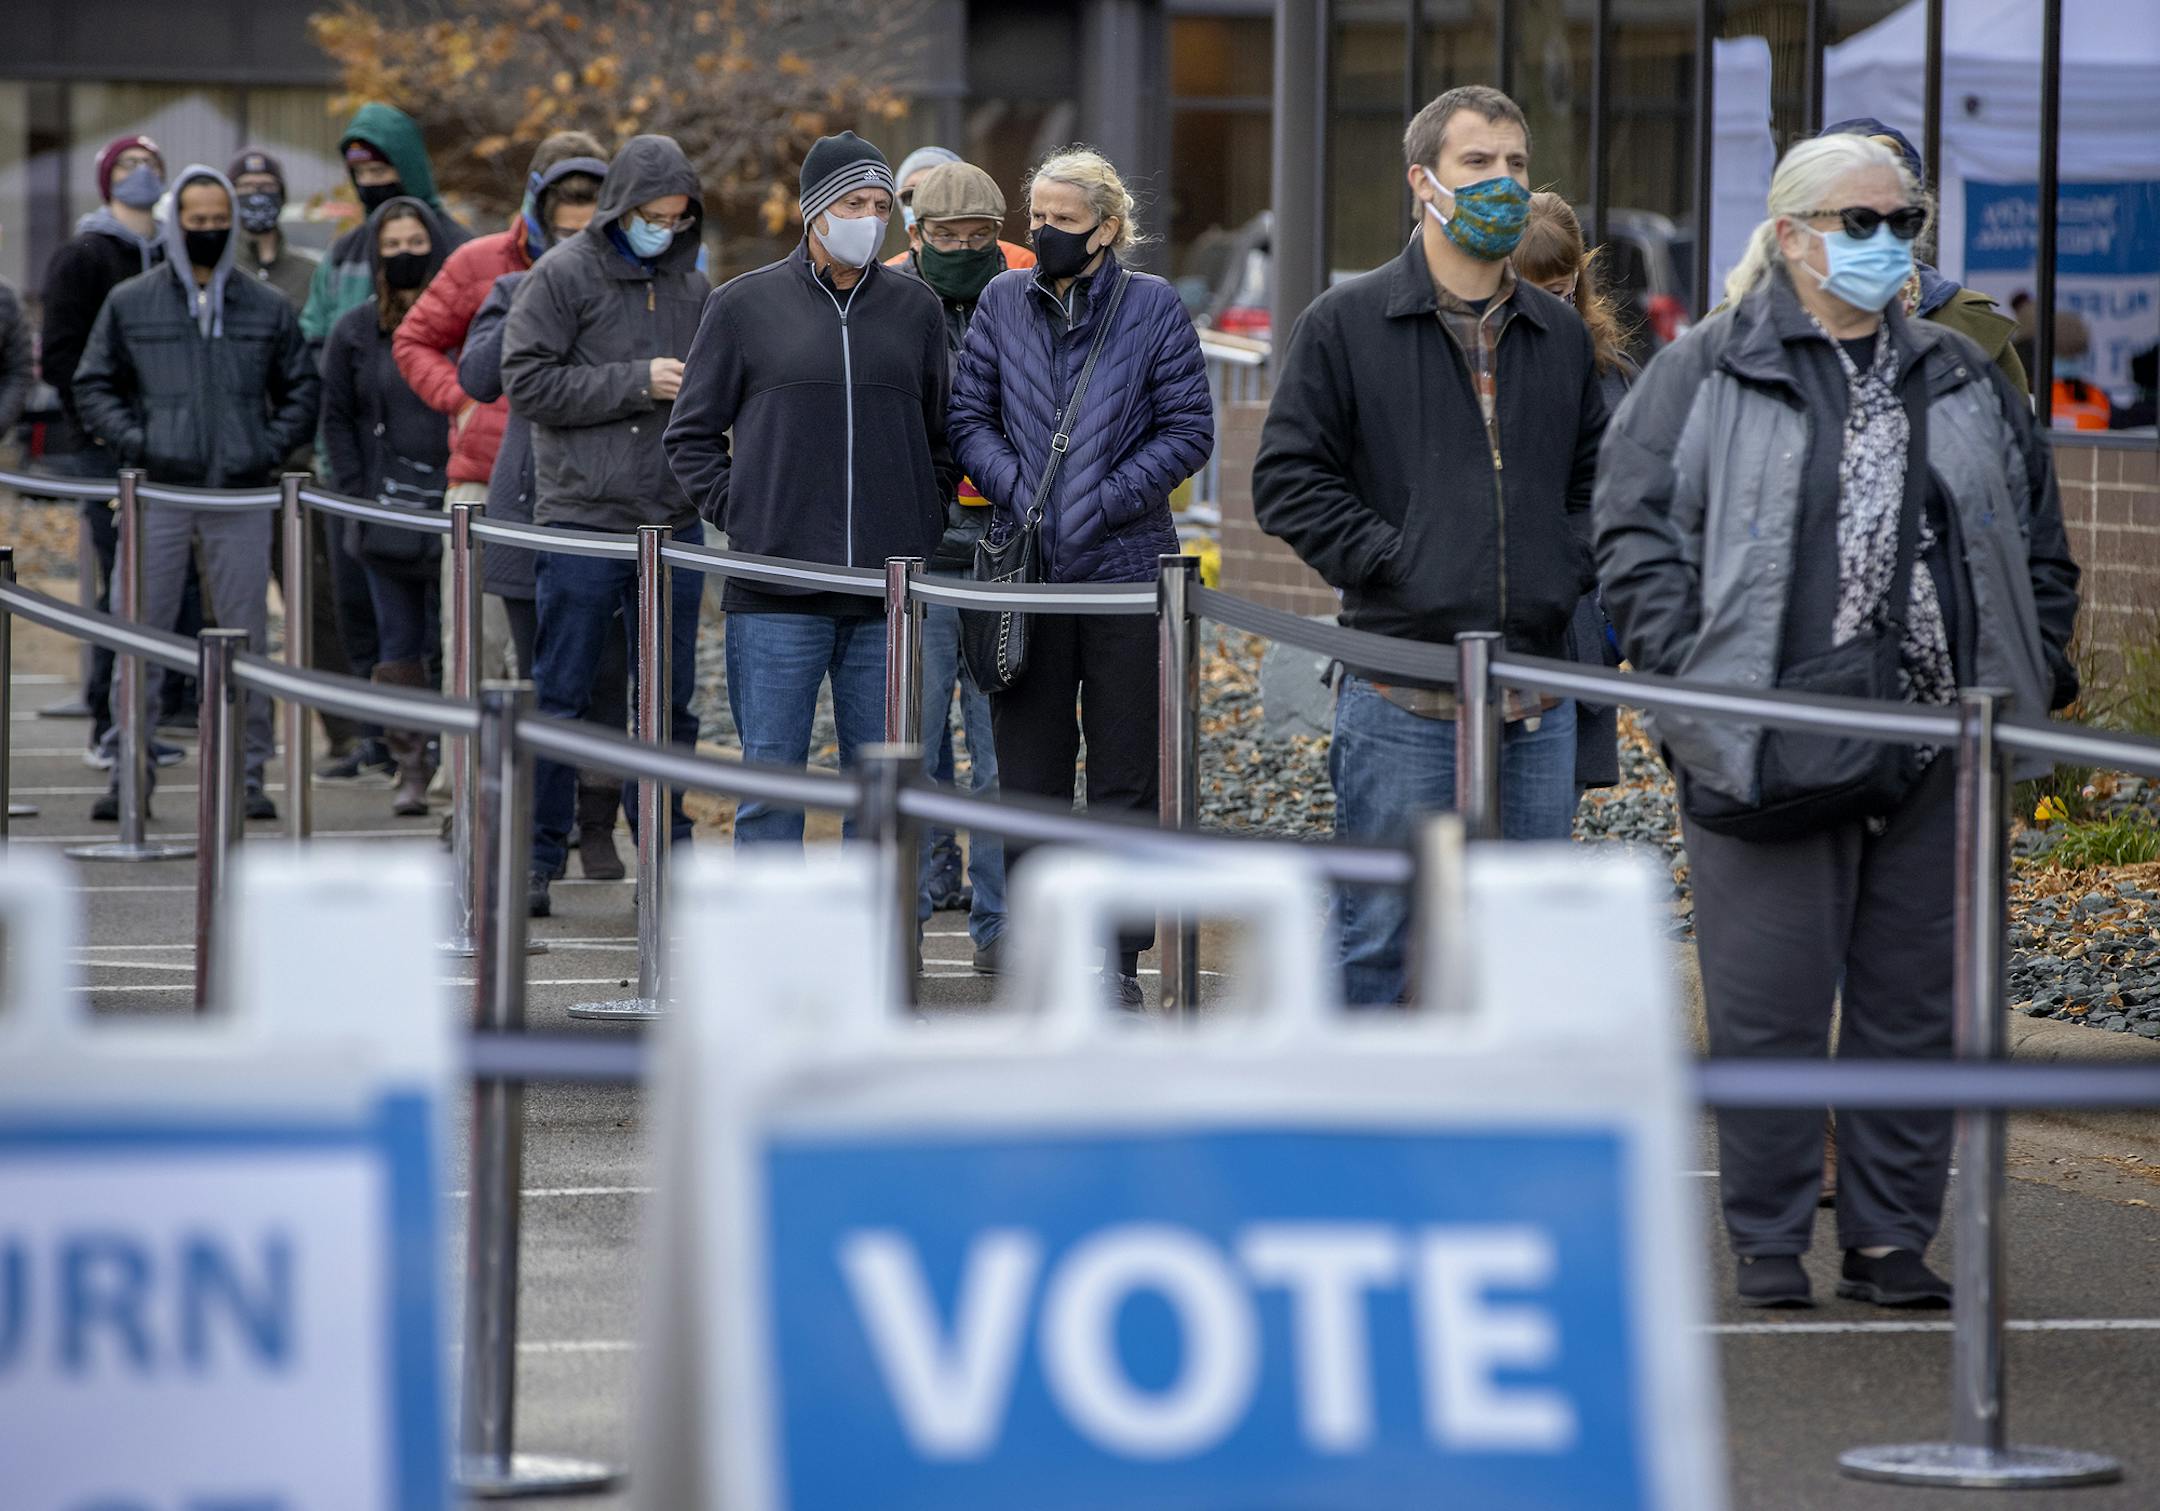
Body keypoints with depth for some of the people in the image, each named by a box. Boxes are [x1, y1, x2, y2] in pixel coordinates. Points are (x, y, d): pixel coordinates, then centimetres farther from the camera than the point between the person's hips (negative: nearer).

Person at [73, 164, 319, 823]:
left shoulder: (268, 309, 10)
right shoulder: (130, 304, 7)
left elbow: (302, 390, 16)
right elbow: (94, 385, 10)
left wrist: (274, 446, 0)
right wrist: (132, 441, -6)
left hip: (242, 496, 1)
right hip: (156, 495, -1)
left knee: (245, 636, 2)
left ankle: (248, 774, 8)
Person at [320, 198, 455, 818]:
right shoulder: (356, 331, 8)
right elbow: (336, 418, 11)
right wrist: (358, 497, 1)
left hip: (454, 509, -2)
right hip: (387, 510, 2)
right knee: (398, 648, 2)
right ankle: (410, 771, 8)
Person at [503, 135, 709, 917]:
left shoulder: (692, 286, 13)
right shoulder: (563, 276, -3)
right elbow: (527, 381, -10)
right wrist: (637, 382, -14)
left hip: (674, 522, 5)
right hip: (581, 520, -5)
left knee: (669, 702, 8)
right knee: (560, 698, 0)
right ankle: (536, 859, 6)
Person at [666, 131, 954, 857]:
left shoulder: (915, 308, 11)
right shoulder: (745, 306, 4)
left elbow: (943, 436, 20)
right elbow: (691, 435, 9)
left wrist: (923, 526, 8)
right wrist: (738, 513, -3)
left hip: (886, 601, 2)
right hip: (776, 597, -2)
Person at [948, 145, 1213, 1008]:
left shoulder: (1152, 307, -1)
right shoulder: (1004, 302, 5)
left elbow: (1188, 433, -2)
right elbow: (968, 417, 8)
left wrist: (1106, 499, -11)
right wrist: (1014, 487, -9)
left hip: (1125, 567, -2)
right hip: (1025, 570, 2)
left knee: (1125, 774, 2)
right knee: (1028, 768, 5)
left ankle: (1117, 953, 8)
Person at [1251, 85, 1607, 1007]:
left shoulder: (1562, 337, 14)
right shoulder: (1346, 326, 1)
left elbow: (1599, 476, 23)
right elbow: (1289, 480, -2)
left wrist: (1571, 565, 5)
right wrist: (1392, 560, -11)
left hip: (1537, 699, 4)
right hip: (1402, 699, -4)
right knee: (1380, 932, -1)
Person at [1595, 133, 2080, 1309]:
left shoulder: (1963, 381, 14)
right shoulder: (1705, 376, 1)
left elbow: (2038, 540, 21)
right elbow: (1636, 535, -2)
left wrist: (2031, 677, 9)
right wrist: (1697, 681, -11)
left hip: (1932, 751, 4)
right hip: (1765, 754, -4)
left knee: (1911, 1001, 7)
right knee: (1769, 1006, -1)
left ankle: (1889, 1237, 15)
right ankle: (1768, 1243, 9)